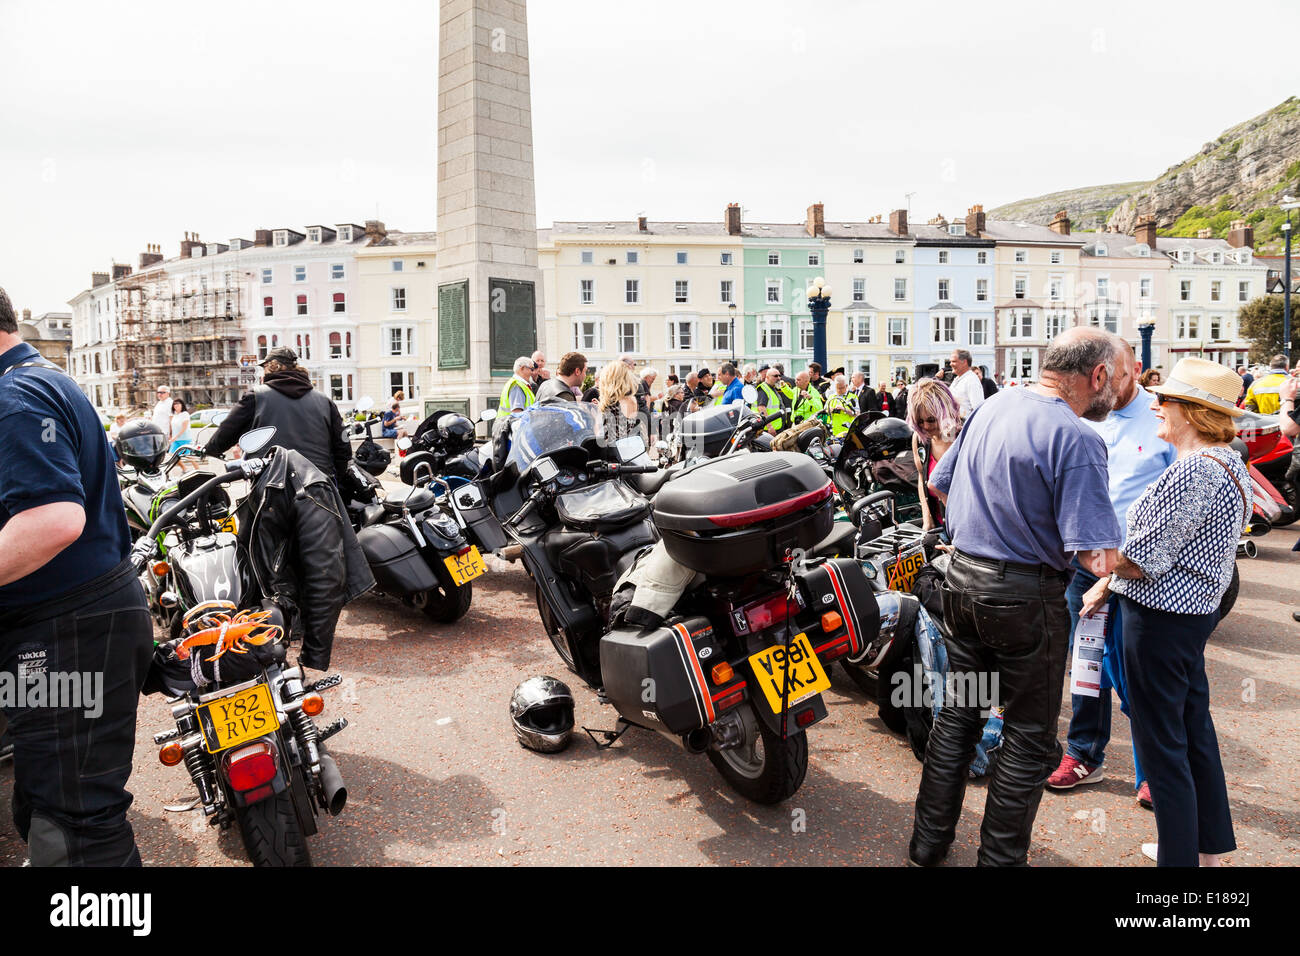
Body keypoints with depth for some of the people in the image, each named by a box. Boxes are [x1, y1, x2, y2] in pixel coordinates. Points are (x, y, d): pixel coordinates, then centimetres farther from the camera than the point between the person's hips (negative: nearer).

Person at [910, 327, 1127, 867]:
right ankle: (1000, 857, 22)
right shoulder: (1076, 439, -20)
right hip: (1025, 595, -7)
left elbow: (939, 483, 17)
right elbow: (1098, 559, -24)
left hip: (962, 579, 8)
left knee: (957, 715, 20)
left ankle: (929, 841, 32)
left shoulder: (991, 407, 5)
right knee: (1030, 739, 10)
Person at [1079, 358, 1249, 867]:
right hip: (1196, 607, 11)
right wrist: (1109, 581, 12)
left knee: (1160, 741, 2)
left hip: (1162, 615, -10)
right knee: (1194, 727, 21)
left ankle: (1179, 856, 14)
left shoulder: (1194, 471, -23)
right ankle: (1209, 846, 36)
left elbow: (1144, 557, -23)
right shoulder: (1227, 461, 10)